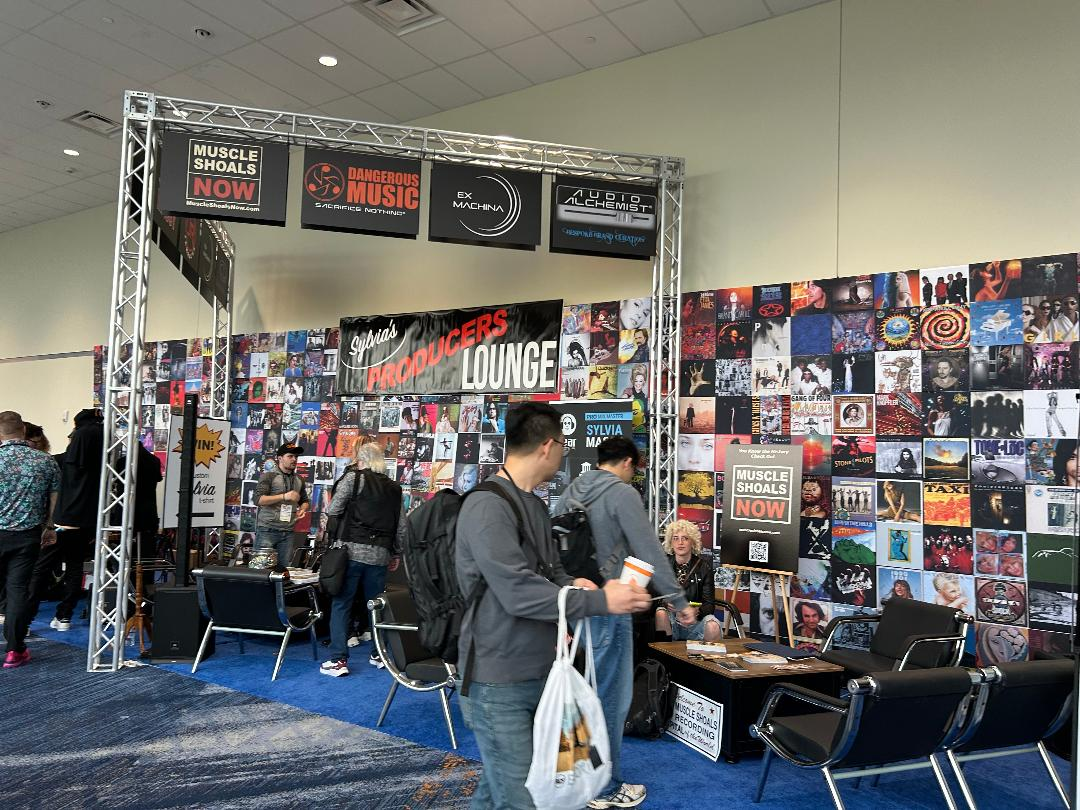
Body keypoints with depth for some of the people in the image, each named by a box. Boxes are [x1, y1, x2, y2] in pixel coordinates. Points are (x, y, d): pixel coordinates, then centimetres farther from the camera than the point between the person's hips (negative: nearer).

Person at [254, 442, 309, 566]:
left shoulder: (298, 479, 16)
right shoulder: (268, 476, -1)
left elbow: (305, 500, 28)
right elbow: (258, 500, -11)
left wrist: (303, 509, 4)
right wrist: (284, 496, -17)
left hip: (288, 532, 5)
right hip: (267, 530, -5)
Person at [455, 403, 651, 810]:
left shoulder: (535, 505, 11)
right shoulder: (487, 506, -19)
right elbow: (518, 593, -26)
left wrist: (573, 585, -7)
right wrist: (600, 601, -22)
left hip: (536, 673, 9)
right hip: (500, 683, -9)